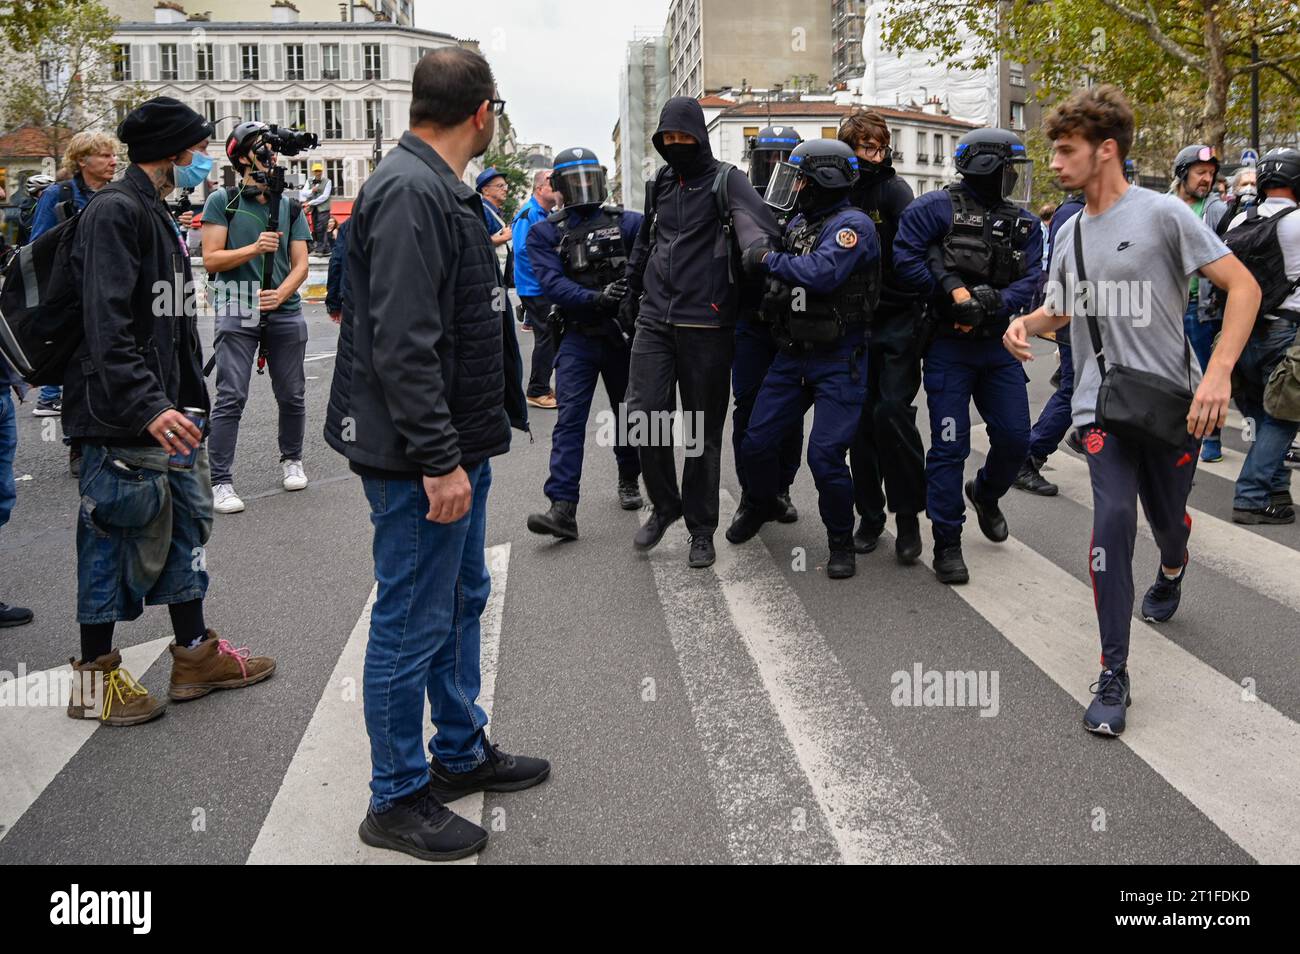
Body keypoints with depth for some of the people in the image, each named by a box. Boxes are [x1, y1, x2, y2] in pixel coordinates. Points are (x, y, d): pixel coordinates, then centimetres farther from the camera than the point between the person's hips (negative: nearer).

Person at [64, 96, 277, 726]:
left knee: (186, 523, 14)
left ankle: (194, 656, 26)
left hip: (165, 410, 10)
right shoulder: (115, 211, -14)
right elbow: (107, 324, -24)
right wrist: (147, 404, -30)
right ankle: (95, 677, 14)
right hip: (122, 415, -10)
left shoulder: (154, 213, 17)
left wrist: (189, 396, 19)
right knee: (112, 537, 0)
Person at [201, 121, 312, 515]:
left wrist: (281, 293, -11)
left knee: (292, 396, 10)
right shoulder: (222, 201, 2)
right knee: (231, 398, -8)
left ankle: (291, 460, 32)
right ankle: (221, 482, -3)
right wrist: (254, 248, -17)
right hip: (238, 311, -3)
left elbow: (300, 264, 7)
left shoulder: (290, 206, 11)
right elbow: (211, 259, -4)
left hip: (284, 311, 4)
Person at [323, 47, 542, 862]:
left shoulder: (443, 190, 14)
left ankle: (462, 752, 37)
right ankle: (398, 800, 16)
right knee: (412, 625, 1)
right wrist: (439, 460, -25)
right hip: (422, 458, -11)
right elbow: (402, 344, -25)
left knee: (462, 602, 20)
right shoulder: (409, 193, -19)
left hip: (459, 445, 11)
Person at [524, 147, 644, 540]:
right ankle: (562, 508, -14)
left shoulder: (623, 221, 3)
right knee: (570, 418, -9)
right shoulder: (544, 233, 2)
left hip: (621, 333, 1)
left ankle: (629, 480, 37)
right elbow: (553, 283, -10)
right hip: (577, 335, -1)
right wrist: (596, 298, -25)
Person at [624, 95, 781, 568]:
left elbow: (762, 230, -18)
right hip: (655, 320, 4)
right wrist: (632, 292, 29)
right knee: (643, 416, -6)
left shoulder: (726, 180, -1)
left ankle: (701, 529, 17)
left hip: (705, 325, -4)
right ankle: (665, 503, 18)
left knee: (703, 430, 4)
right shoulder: (658, 185, 16)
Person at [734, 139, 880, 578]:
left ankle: (841, 543, 9)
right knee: (757, 442, 9)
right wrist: (772, 295, 4)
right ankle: (763, 506, 37)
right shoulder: (797, 224, 9)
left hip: (838, 361, -7)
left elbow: (823, 273, -31)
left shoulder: (852, 224, -14)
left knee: (825, 455, -11)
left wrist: (768, 258, -20)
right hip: (792, 355, 7)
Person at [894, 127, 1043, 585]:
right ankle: (947, 544, 7)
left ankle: (986, 495, 39)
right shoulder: (938, 208, -6)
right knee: (950, 445, -3)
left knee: (1015, 438, 6)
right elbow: (905, 258, -12)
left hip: (998, 345, 5)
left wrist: (991, 305, -21)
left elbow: (1029, 281, -2)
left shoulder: (1023, 225, 8)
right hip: (949, 346, -5)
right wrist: (952, 291, -18)